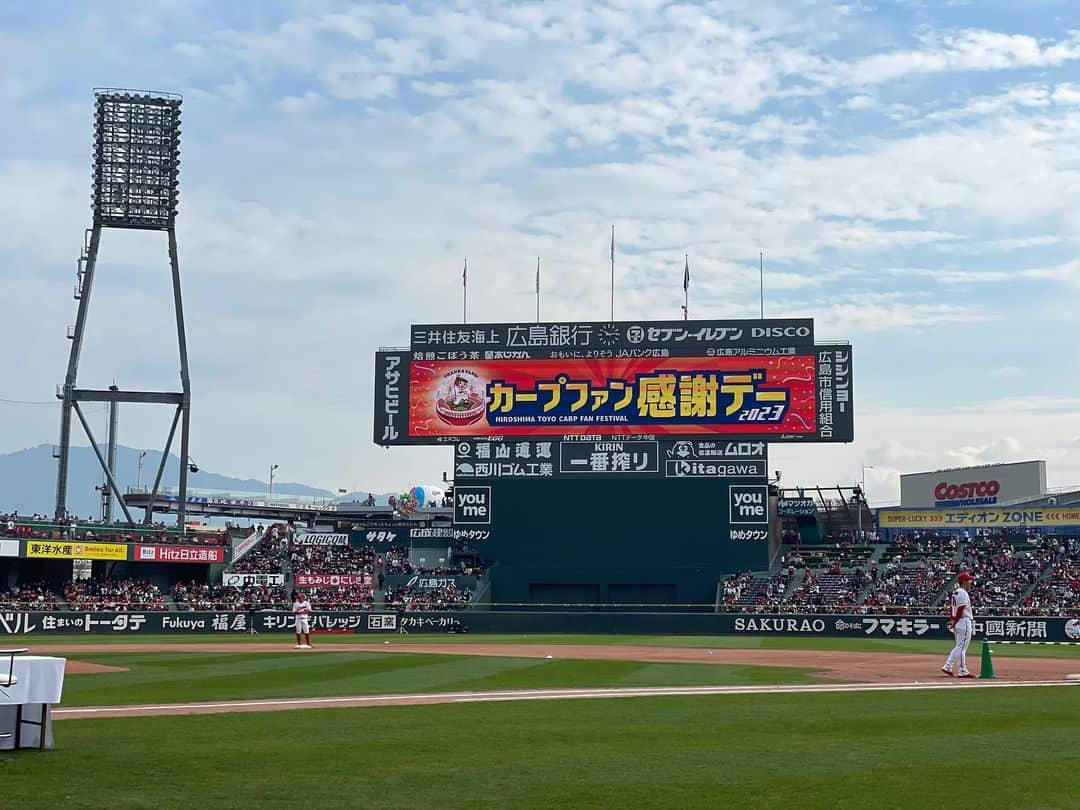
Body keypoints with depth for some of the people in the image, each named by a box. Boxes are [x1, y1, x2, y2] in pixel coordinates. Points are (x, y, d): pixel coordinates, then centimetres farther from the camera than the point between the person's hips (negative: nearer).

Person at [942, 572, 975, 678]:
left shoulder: (954, 592, 16)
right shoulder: (963, 593, -14)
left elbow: (951, 608, 16)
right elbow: (960, 610, -18)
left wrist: (952, 620, 11)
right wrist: (954, 622, -13)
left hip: (957, 623, 10)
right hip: (964, 622, -10)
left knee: (959, 647, 15)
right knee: (961, 647, -5)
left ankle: (947, 667, 12)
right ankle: (962, 671, -2)